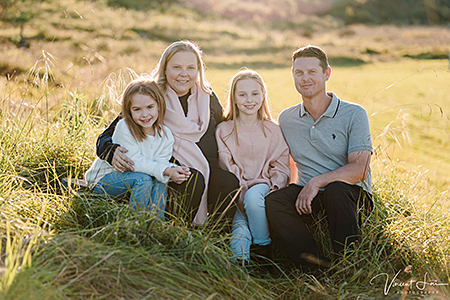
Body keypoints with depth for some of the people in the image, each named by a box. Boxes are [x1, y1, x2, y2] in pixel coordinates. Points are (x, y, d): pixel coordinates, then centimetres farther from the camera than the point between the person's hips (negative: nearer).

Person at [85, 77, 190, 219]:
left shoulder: (166, 135, -7)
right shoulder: (124, 128, -24)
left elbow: (162, 163, -13)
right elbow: (135, 162, -27)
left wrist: (174, 170, -37)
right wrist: (166, 171, -35)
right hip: (103, 178, -6)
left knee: (160, 180, -18)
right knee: (142, 179, -30)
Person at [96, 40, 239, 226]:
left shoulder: (207, 96, 7)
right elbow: (105, 137, -4)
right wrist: (113, 152, -28)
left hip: (209, 166, 3)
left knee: (230, 183, -27)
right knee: (193, 180, -34)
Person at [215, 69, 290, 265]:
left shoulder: (273, 131, 12)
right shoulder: (223, 131, 9)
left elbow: (281, 167, 10)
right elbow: (226, 168, 1)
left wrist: (273, 189, -9)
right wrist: (240, 191, -14)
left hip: (264, 187, 1)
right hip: (236, 193, 0)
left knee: (253, 197, -34)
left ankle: (263, 247, -19)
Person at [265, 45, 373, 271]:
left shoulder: (354, 114, -3)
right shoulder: (285, 119, 10)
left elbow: (359, 170, -12)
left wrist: (317, 181, -24)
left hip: (352, 195, -3)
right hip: (305, 197, 3)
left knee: (335, 188, -37)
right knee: (273, 201, -26)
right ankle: (318, 270, -26)